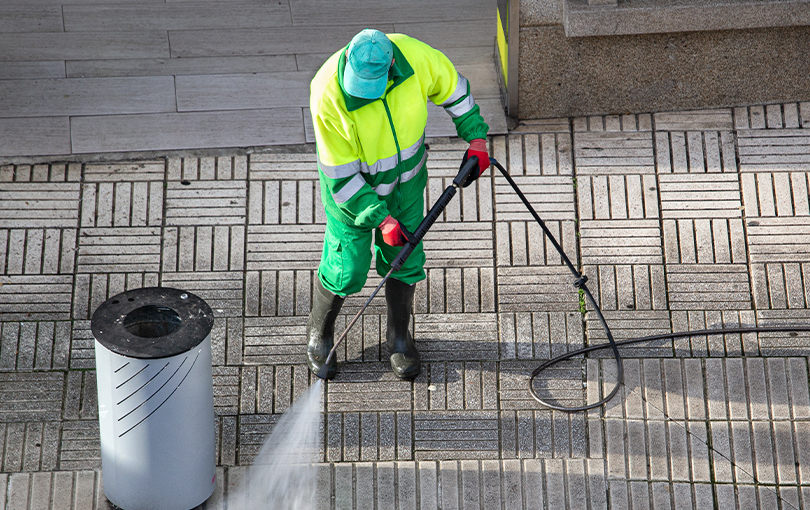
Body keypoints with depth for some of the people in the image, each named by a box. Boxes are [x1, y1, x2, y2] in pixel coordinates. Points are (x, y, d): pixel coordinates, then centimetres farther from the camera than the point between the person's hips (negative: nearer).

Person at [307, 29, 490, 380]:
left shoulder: (414, 56, -26)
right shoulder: (328, 94, -33)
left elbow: (452, 86, -3)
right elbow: (340, 172, -24)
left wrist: (476, 138, 1)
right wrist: (380, 218, -23)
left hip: (406, 179, 3)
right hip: (351, 186, -3)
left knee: (404, 260, 13)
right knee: (346, 270, 3)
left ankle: (399, 337, 36)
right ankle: (319, 332, 32)